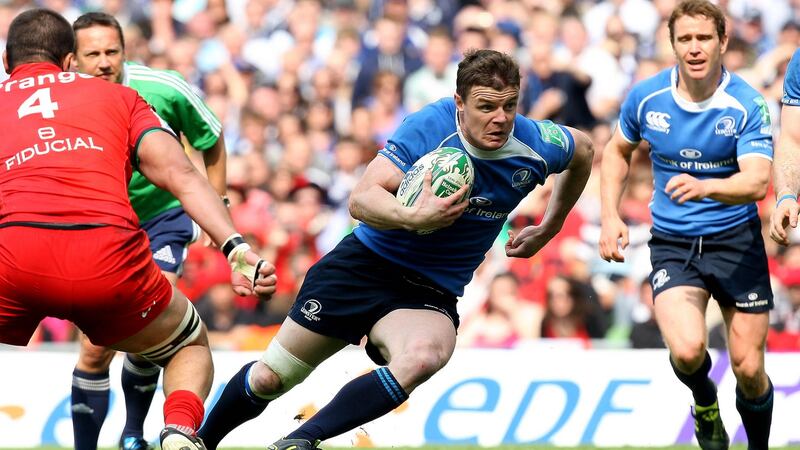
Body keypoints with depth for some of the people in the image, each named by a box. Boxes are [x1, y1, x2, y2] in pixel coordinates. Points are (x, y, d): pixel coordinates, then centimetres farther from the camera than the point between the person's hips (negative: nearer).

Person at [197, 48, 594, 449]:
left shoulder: (537, 145, -11)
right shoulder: (427, 128, -20)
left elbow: (583, 150, 13)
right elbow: (361, 200, -26)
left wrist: (547, 231, 19)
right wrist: (411, 217, -46)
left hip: (430, 293, 1)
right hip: (366, 264, -1)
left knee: (423, 356, -36)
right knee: (270, 378, 3)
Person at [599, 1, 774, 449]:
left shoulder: (747, 105, -14)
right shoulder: (646, 97, -5)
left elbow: (757, 181, -26)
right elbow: (617, 151, 15)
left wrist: (703, 187, -44)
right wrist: (610, 216, 3)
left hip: (736, 240, -1)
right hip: (672, 243, 1)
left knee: (749, 370, -2)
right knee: (688, 351, -23)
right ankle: (705, 402, 13)